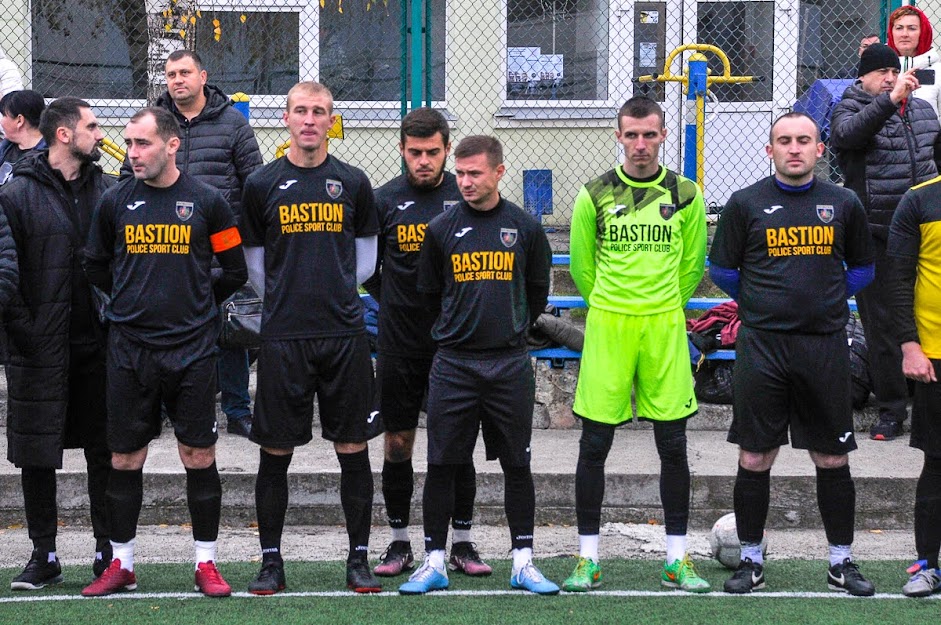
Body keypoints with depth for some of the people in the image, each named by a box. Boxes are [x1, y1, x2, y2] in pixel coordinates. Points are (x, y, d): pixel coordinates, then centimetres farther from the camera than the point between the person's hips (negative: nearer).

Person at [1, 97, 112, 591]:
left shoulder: (108, 192, 8)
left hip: (99, 347, 3)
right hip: (40, 351, -3)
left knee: (105, 455, 6)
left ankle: (109, 552, 15)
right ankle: (44, 555, 13)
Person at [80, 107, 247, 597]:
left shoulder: (206, 201, -1)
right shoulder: (115, 202, 4)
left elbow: (235, 271, 8)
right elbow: (96, 266, 18)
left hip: (192, 349, -2)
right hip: (129, 349, 2)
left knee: (199, 455, 1)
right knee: (124, 458, 5)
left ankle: (206, 563, 10)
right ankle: (122, 564, 16)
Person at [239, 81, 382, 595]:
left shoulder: (353, 183, 6)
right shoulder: (262, 185, 3)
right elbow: (256, 265, 12)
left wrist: (333, 297, 11)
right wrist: (287, 302, 11)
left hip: (345, 336, 1)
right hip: (282, 338, -1)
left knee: (353, 448, 3)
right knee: (275, 452, 3)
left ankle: (358, 559, 12)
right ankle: (271, 561, 13)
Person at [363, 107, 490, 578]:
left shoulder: (466, 197, 0)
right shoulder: (384, 200, 0)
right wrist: (394, 302, 6)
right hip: (399, 344, 0)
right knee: (398, 443, 5)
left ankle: (462, 544, 12)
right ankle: (399, 543, 16)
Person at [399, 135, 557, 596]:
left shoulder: (525, 228, 3)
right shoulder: (441, 229, 2)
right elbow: (428, 293, 12)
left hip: (510, 365, 0)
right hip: (453, 364, 0)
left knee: (517, 466, 5)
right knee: (441, 466, 1)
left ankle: (523, 562, 13)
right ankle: (434, 562, 10)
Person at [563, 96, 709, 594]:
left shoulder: (686, 195, 3)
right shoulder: (594, 195, 1)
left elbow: (692, 263, 13)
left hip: (664, 326, 1)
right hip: (606, 326, -1)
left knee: (673, 445, 3)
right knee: (594, 444, 1)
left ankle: (676, 560, 12)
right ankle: (587, 559, 10)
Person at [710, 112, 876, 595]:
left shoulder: (844, 204, 6)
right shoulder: (746, 203, 1)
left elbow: (861, 269, 17)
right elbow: (721, 270, 9)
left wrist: (826, 302, 8)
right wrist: (762, 305, 8)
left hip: (825, 346, 1)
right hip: (761, 346, -1)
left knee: (833, 459, 6)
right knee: (755, 459, 2)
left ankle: (842, 562, 17)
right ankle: (751, 560, 15)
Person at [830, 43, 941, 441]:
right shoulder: (849, 110, -2)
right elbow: (849, 133, -26)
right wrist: (889, 100, -36)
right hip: (875, 236, -4)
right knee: (882, 322, 2)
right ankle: (891, 408, 10)